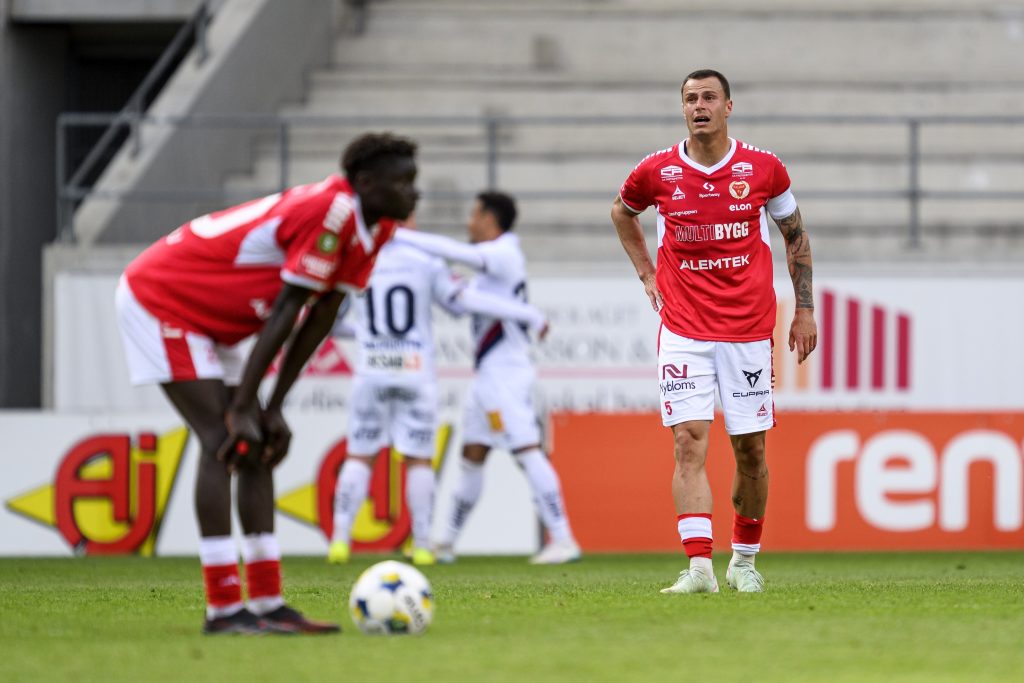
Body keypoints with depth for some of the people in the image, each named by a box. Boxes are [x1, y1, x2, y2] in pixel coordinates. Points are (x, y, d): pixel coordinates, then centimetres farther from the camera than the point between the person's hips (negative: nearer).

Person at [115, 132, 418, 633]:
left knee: (256, 447, 3)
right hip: (159, 298, -10)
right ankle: (224, 608, -18)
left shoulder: (373, 228, 0)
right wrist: (243, 409, -23)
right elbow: (283, 315, -27)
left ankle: (267, 604, 1)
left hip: (210, 321, 10)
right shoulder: (331, 212, -29)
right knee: (222, 441, -17)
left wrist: (273, 408, 1)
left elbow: (318, 320, 3)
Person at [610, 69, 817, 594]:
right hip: (683, 330, -1)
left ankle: (744, 559, 24)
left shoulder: (764, 169, -1)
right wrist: (646, 273, 14)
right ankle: (699, 566, -20)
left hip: (749, 329, 1)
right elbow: (621, 211, 22)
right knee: (689, 441, -13)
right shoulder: (658, 172, -1)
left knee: (750, 450, 6)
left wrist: (804, 309, 10)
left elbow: (795, 234, 13)